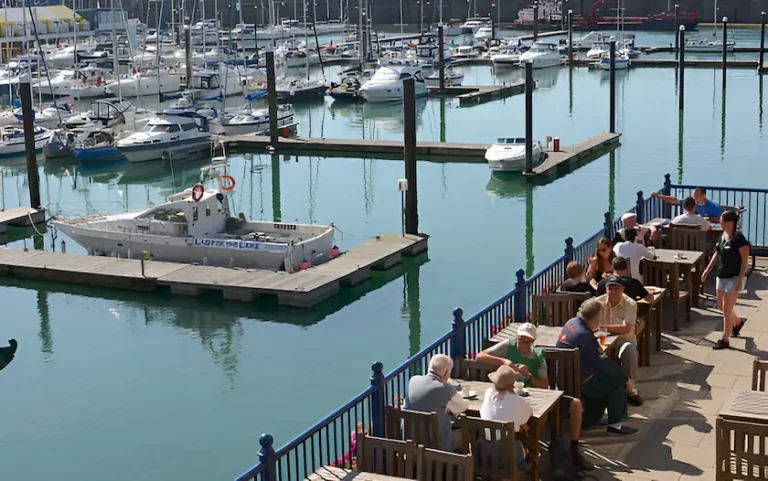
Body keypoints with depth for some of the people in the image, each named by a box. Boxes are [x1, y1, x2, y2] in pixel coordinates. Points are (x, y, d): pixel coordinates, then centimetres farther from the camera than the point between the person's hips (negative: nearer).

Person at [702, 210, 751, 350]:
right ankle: (737, 323, 45)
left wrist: (740, 280, -21)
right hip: (722, 276, 8)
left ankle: (725, 340, 7)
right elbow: (717, 253, 17)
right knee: (721, 307, 18)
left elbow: (745, 261, -18)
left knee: (727, 309, -3)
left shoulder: (739, 239, -19)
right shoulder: (723, 235, 4)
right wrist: (708, 270, 14)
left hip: (734, 278, -8)